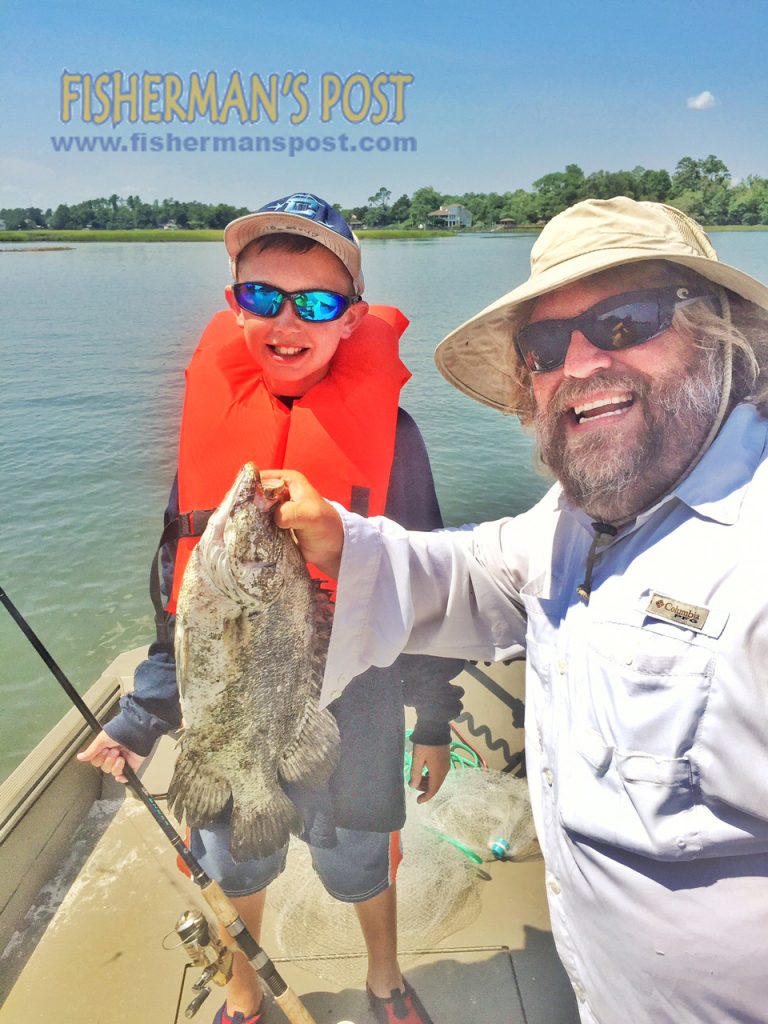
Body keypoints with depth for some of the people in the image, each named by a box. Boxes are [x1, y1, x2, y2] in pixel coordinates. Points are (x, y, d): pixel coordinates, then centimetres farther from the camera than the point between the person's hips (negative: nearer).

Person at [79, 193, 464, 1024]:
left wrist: (434, 720, -1)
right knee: (234, 860, 22)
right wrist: (143, 716, 4)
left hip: (351, 705, -2)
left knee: (359, 859, 19)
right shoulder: (212, 416, -6)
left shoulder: (386, 429, -13)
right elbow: (181, 580, 2)